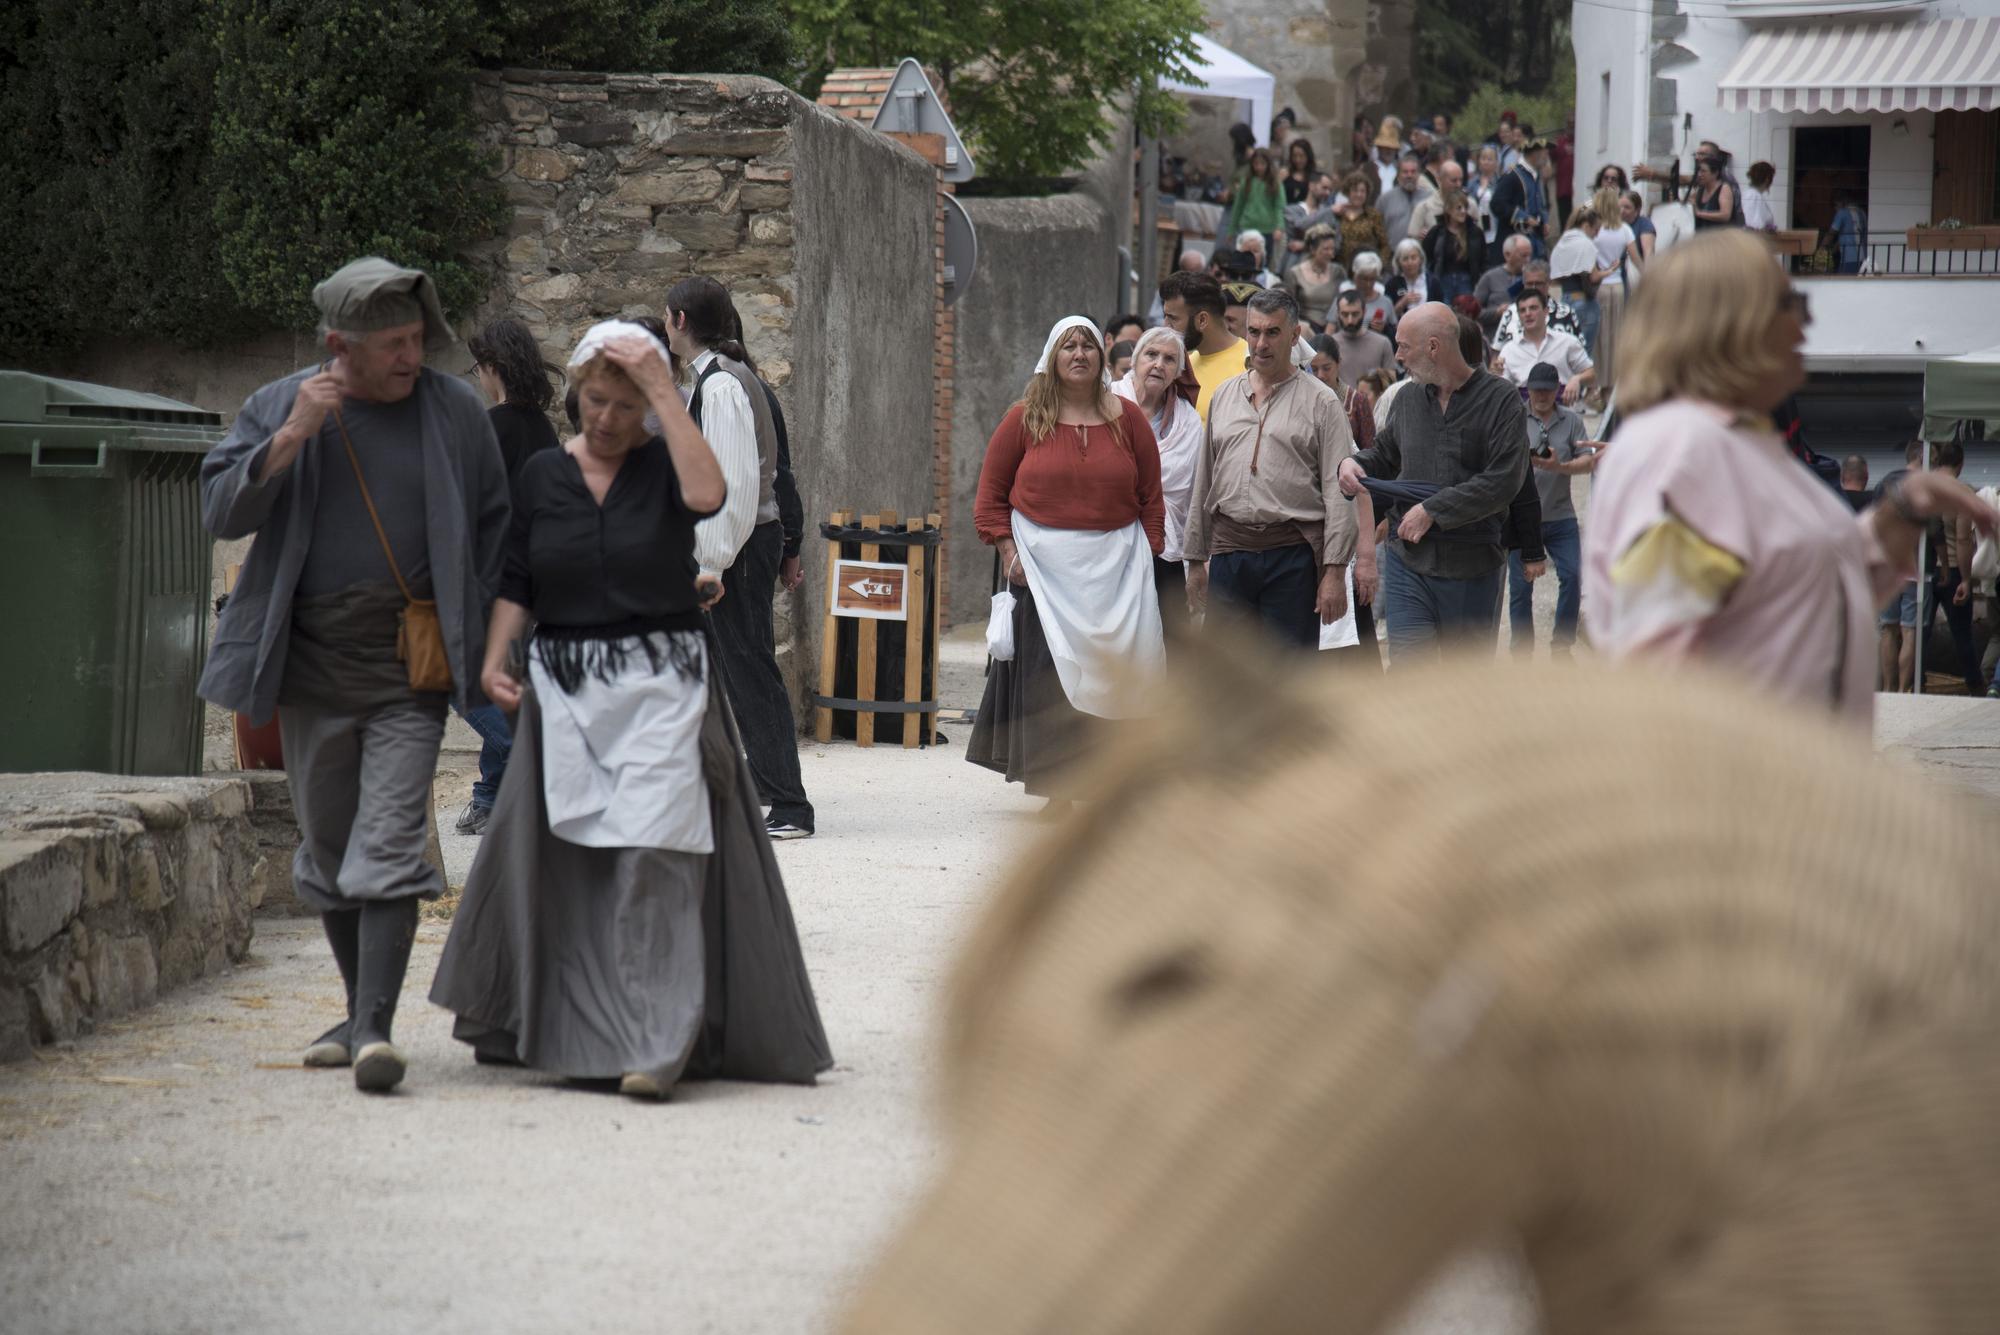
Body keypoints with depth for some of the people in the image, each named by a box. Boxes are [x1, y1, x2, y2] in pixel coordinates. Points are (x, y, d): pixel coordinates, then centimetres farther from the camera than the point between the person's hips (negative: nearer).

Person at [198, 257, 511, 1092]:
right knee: (327, 849, 11)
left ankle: (376, 1027, -18)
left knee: (388, 845, -13)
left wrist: (476, 618, 5)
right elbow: (220, 511, -6)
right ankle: (360, 1012, 25)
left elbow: (495, 522, 14)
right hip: (313, 665, 2)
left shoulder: (454, 411, 2)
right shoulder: (278, 408, 3)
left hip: (410, 667, -2)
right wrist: (291, 438, -17)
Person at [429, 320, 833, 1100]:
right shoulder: (543, 476, 9)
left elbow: (705, 493, -23)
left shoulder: (664, 465, 0)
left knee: (654, 849, -15)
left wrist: (664, 392, -19)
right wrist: (495, 658, -3)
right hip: (565, 686, 4)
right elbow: (517, 583, 11)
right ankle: (575, 1032, 24)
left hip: (662, 684, -4)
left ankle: (657, 1043, -17)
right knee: (570, 861, 9)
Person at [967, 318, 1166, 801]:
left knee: (1110, 675, -2)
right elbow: (991, 494, 7)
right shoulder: (1025, 419, 4)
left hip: (1114, 563, 1)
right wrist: (1008, 552, -4)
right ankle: (1058, 786, -1)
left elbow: (1151, 497, 10)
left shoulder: (1127, 417, 8)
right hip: (1042, 563, -1)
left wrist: (1146, 558, 2)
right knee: (1050, 675, -5)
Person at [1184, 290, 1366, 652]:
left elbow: (1339, 493, -4)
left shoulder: (1321, 401, 0)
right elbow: (1204, 483, 18)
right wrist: (1195, 560, 15)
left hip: (1292, 554, -4)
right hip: (1229, 551, 4)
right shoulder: (1225, 396, 14)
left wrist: (1335, 571, -11)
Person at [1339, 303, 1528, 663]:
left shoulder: (1500, 399, -6)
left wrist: (1432, 511, -16)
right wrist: (1354, 464, 3)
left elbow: (1504, 481, -16)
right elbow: (1385, 454, 26)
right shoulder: (1407, 400, 10)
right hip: (1408, 563, 3)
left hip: (1472, 569, -3)